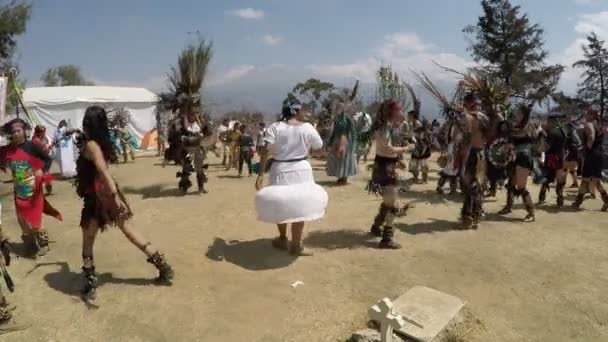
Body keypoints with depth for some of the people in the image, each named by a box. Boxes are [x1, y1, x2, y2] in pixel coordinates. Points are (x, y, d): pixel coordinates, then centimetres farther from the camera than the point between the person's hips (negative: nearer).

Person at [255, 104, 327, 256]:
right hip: (300, 170, 0)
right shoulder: (307, 128, -2)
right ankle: (295, 245, 13)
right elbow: (319, 147, 8)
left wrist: (261, 174, -12)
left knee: (280, 204, 18)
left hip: (280, 170, 1)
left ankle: (283, 239, 31)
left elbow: (265, 151, -12)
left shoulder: (275, 127, -3)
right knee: (299, 206, 8)